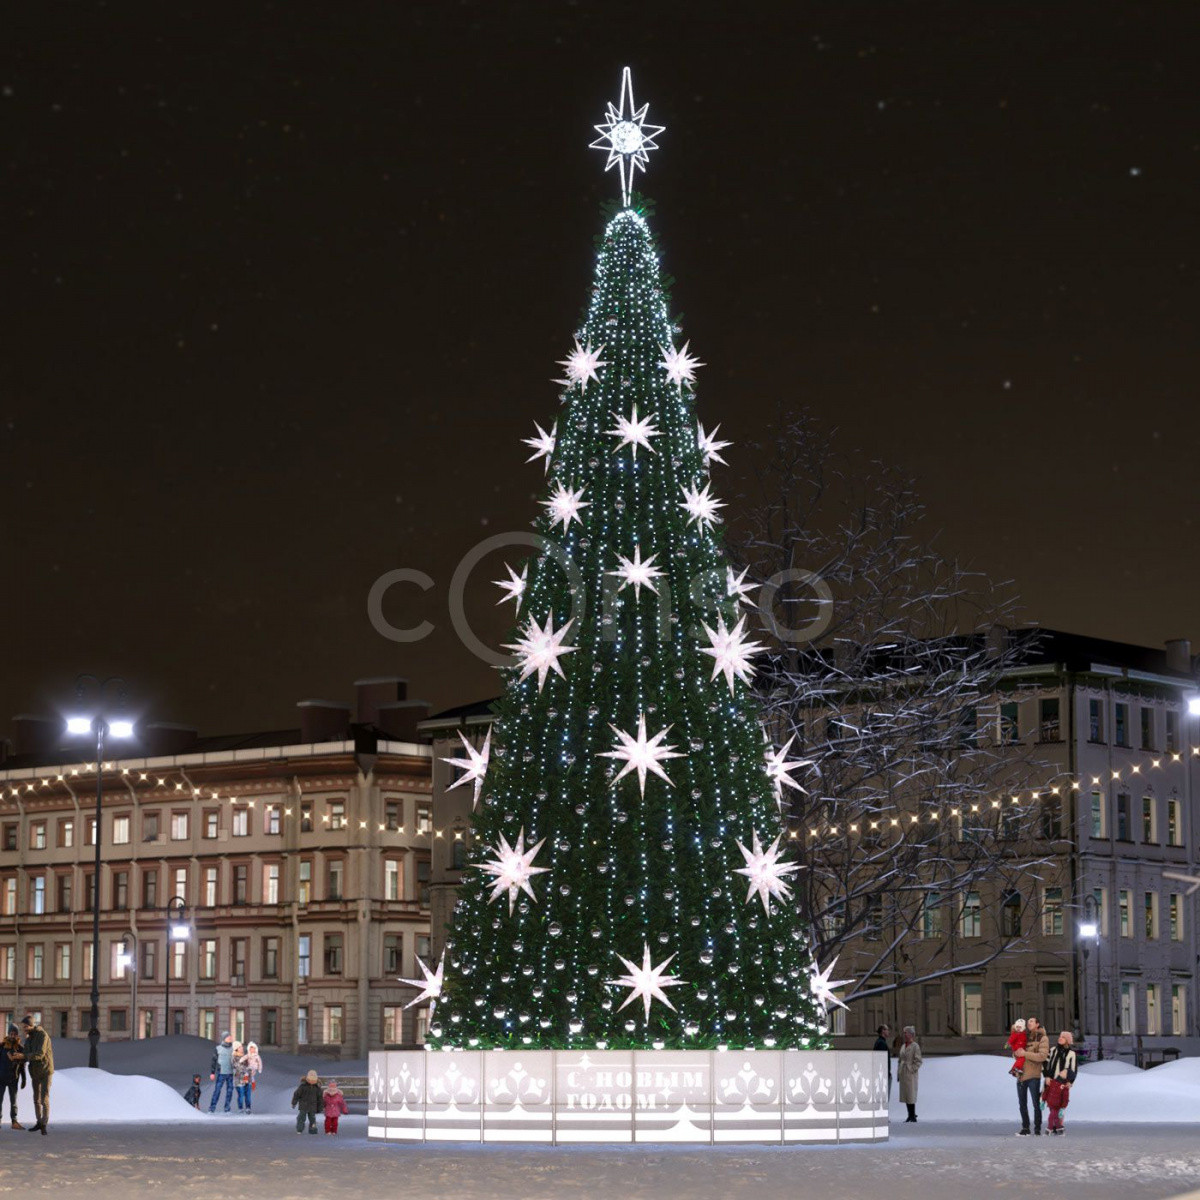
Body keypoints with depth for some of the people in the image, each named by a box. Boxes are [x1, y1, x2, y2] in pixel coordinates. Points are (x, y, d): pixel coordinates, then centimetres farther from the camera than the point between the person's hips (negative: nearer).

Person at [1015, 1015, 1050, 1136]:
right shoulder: (1026, 1037, 17)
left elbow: (1042, 1056, -15)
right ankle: (1025, 1128, 16)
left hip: (1033, 1076, -6)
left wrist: (1025, 1054, -15)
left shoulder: (1042, 1039, -2)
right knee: (1022, 1104, 9)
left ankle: (1037, 1129, 3)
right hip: (1021, 1075, 6)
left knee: (1036, 1104, -3)